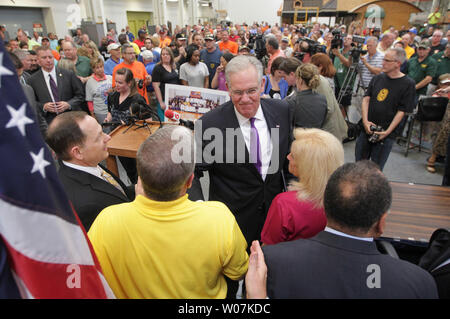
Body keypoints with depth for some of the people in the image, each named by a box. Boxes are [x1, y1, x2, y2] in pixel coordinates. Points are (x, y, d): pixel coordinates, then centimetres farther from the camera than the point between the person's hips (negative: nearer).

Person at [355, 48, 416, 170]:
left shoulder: (408, 84, -6)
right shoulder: (377, 78, 9)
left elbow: (402, 111, -9)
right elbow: (366, 99, 5)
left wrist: (387, 131, -16)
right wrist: (365, 121, -9)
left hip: (386, 134, -4)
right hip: (366, 128, 5)